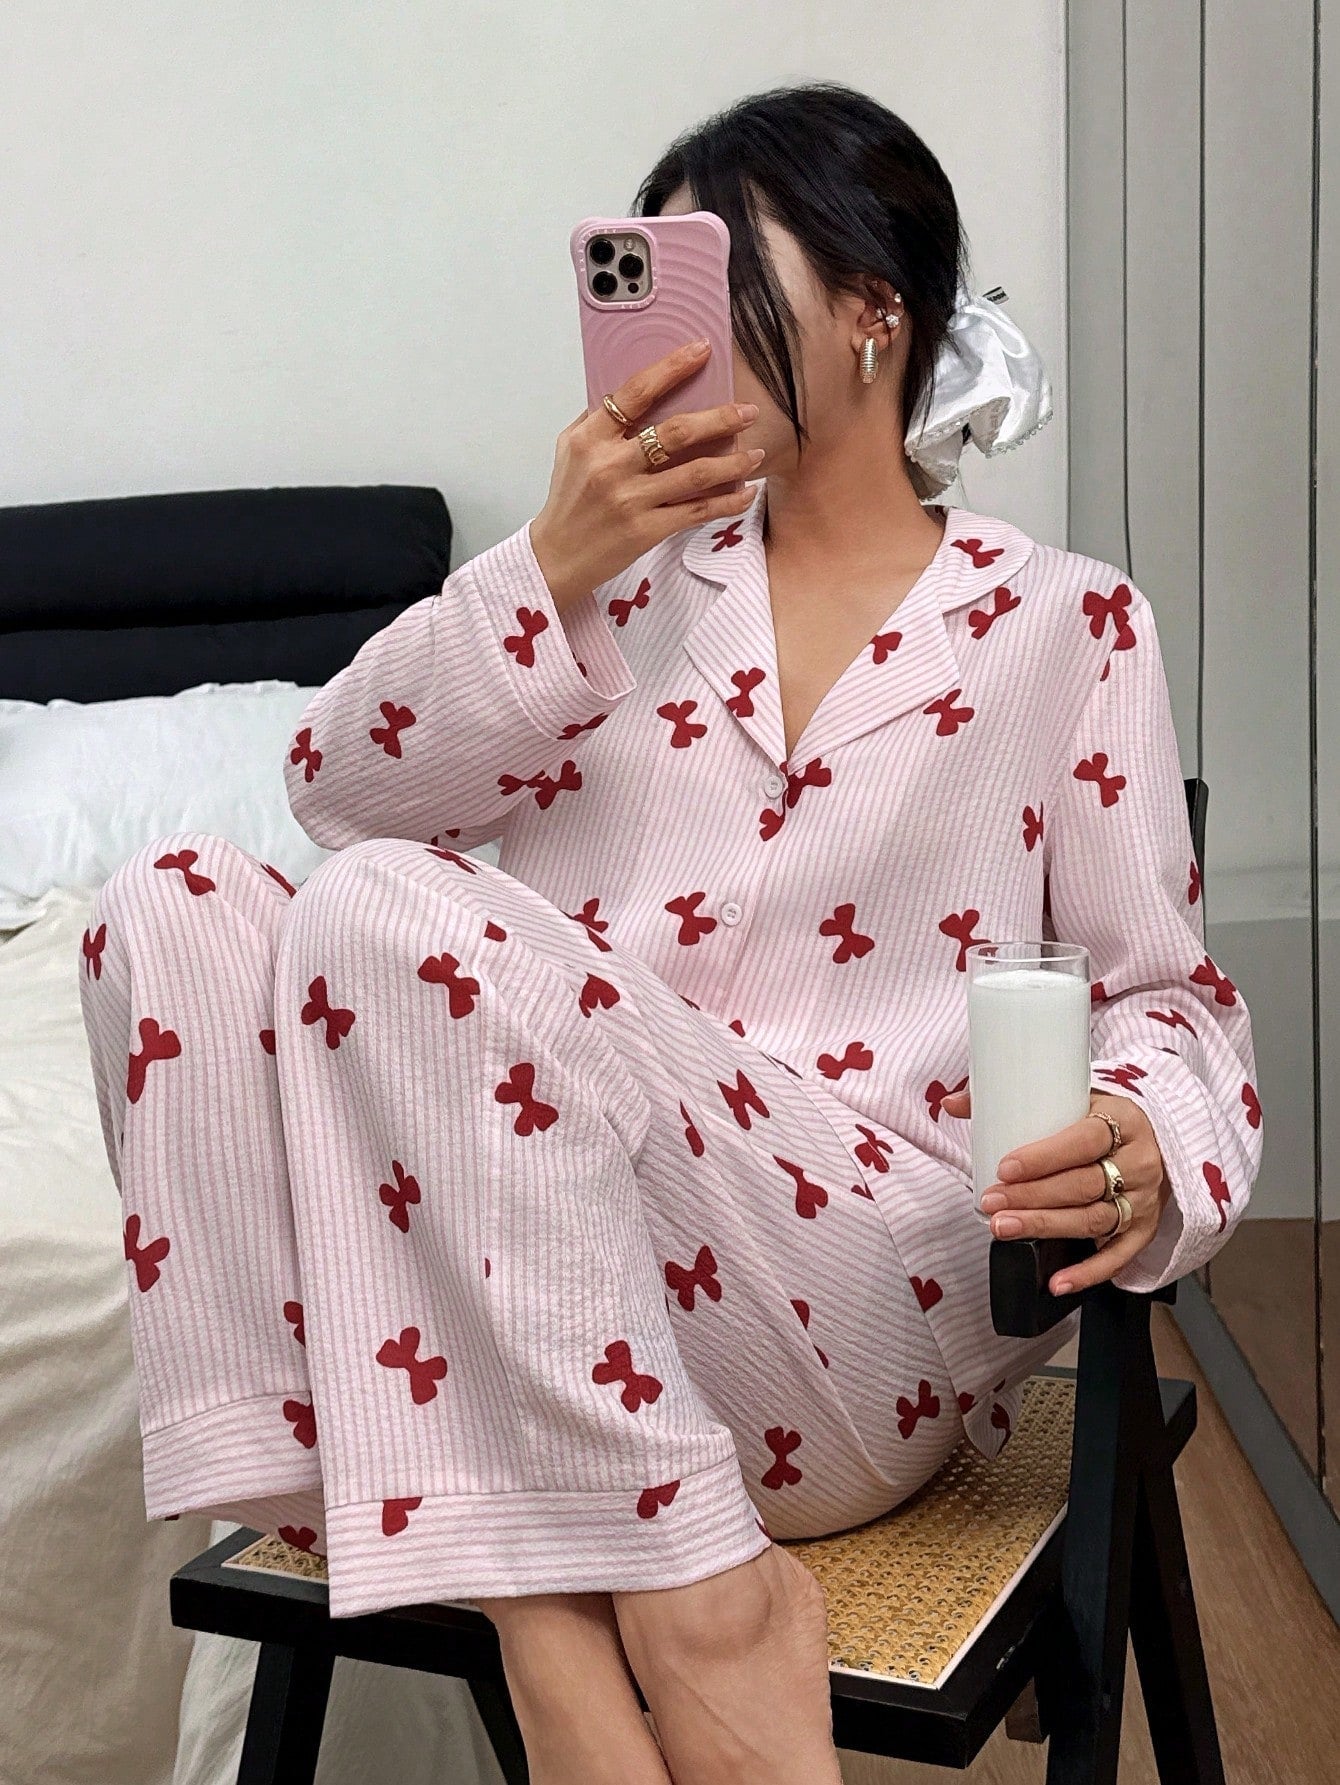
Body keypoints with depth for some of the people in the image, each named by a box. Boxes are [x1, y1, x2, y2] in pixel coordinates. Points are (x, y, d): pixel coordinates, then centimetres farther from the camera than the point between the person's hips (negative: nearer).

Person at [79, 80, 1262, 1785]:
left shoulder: (1064, 621, 9)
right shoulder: (637, 565, 17)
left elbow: (1169, 994, 8)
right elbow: (342, 781, 5)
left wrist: (1145, 1151, -16)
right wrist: (553, 567, -11)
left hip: (864, 1295, -4)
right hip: (522, 1282, 5)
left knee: (392, 914, -26)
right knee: (176, 901, -18)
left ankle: (693, 1589, -21)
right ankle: (549, 1628, -23)